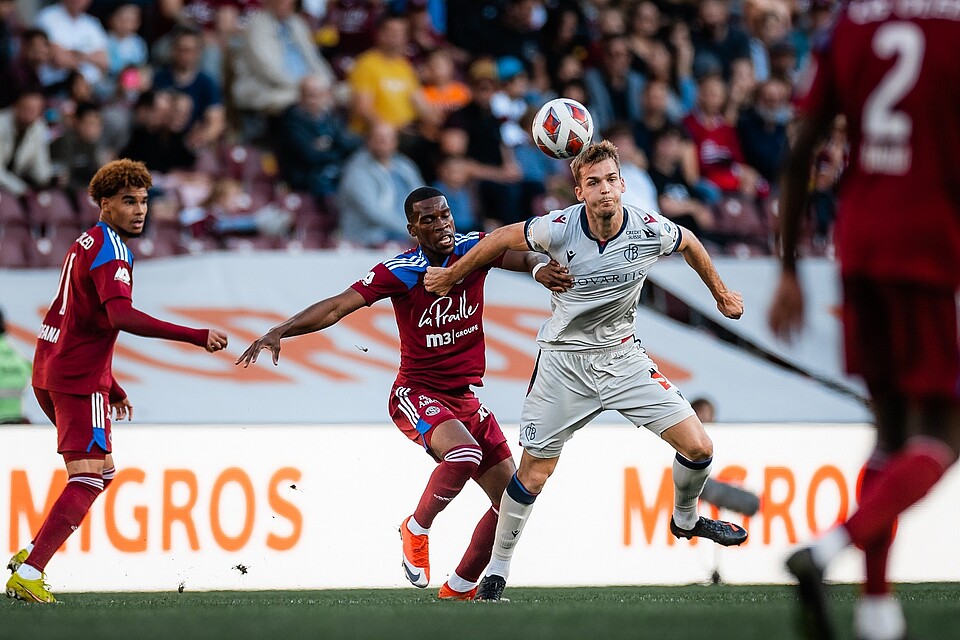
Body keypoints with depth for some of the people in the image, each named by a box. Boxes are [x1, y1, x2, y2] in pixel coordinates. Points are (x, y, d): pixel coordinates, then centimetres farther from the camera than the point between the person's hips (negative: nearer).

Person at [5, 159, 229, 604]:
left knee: (102, 469, 19)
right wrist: (196, 337, -31)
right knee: (88, 478, -12)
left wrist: (111, 387, 29)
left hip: (52, 372, 10)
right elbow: (121, 317, -30)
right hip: (79, 379, -10)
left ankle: (31, 555, 14)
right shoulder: (111, 250, -14)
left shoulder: (87, 244, 18)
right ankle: (28, 575, -19)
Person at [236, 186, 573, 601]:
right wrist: (280, 332, -32)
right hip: (417, 394, -6)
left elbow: (518, 255, -20)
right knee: (465, 454, -35)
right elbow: (337, 307, -19)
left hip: (465, 399, 6)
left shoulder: (473, 248, -3)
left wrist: (538, 268, -45)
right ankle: (416, 529, -8)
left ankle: (459, 588, 18)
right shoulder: (399, 271, -13)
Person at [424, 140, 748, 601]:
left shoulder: (649, 230, -16)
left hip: (622, 356, 2)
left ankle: (685, 519, 25)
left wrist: (722, 295, 21)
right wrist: (450, 276, 8)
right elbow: (502, 239, -3)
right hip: (564, 360, -2)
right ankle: (497, 571, 17)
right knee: (533, 475, -3)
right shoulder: (559, 228, -22)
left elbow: (690, 245, 8)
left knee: (698, 447, -7)